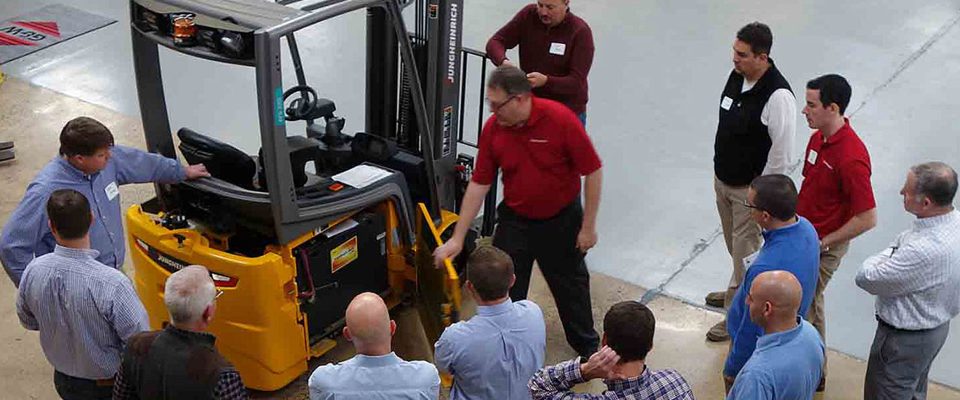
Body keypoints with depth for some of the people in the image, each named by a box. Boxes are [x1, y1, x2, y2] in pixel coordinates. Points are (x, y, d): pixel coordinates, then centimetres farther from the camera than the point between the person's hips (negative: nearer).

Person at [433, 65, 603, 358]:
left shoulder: (559, 119, -24)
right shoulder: (493, 128, -12)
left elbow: (592, 171, -15)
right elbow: (479, 184, -5)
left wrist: (588, 226, -13)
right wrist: (457, 239, -5)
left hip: (561, 221, -2)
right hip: (514, 221, 2)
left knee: (571, 284, 16)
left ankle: (588, 345, 39)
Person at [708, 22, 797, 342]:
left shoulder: (778, 96, -28)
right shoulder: (736, 76, -2)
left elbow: (782, 151, -23)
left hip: (750, 188, -8)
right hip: (723, 179, 8)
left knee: (745, 250, 5)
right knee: (734, 243, 25)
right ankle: (740, 291, 47)